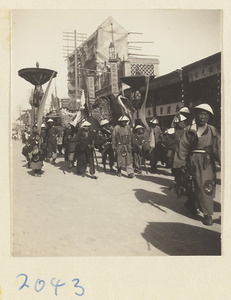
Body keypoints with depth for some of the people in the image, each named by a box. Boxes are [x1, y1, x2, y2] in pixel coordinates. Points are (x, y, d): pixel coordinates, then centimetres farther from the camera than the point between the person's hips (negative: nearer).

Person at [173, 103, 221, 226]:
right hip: (194, 161, -3)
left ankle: (192, 204, 28)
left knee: (208, 185, 5)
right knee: (198, 186, -4)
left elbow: (218, 147, -3)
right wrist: (180, 164, -7)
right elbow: (182, 148, -2)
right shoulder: (189, 130, 1)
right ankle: (207, 214, 6)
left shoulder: (212, 131, 6)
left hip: (208, 162, 3)